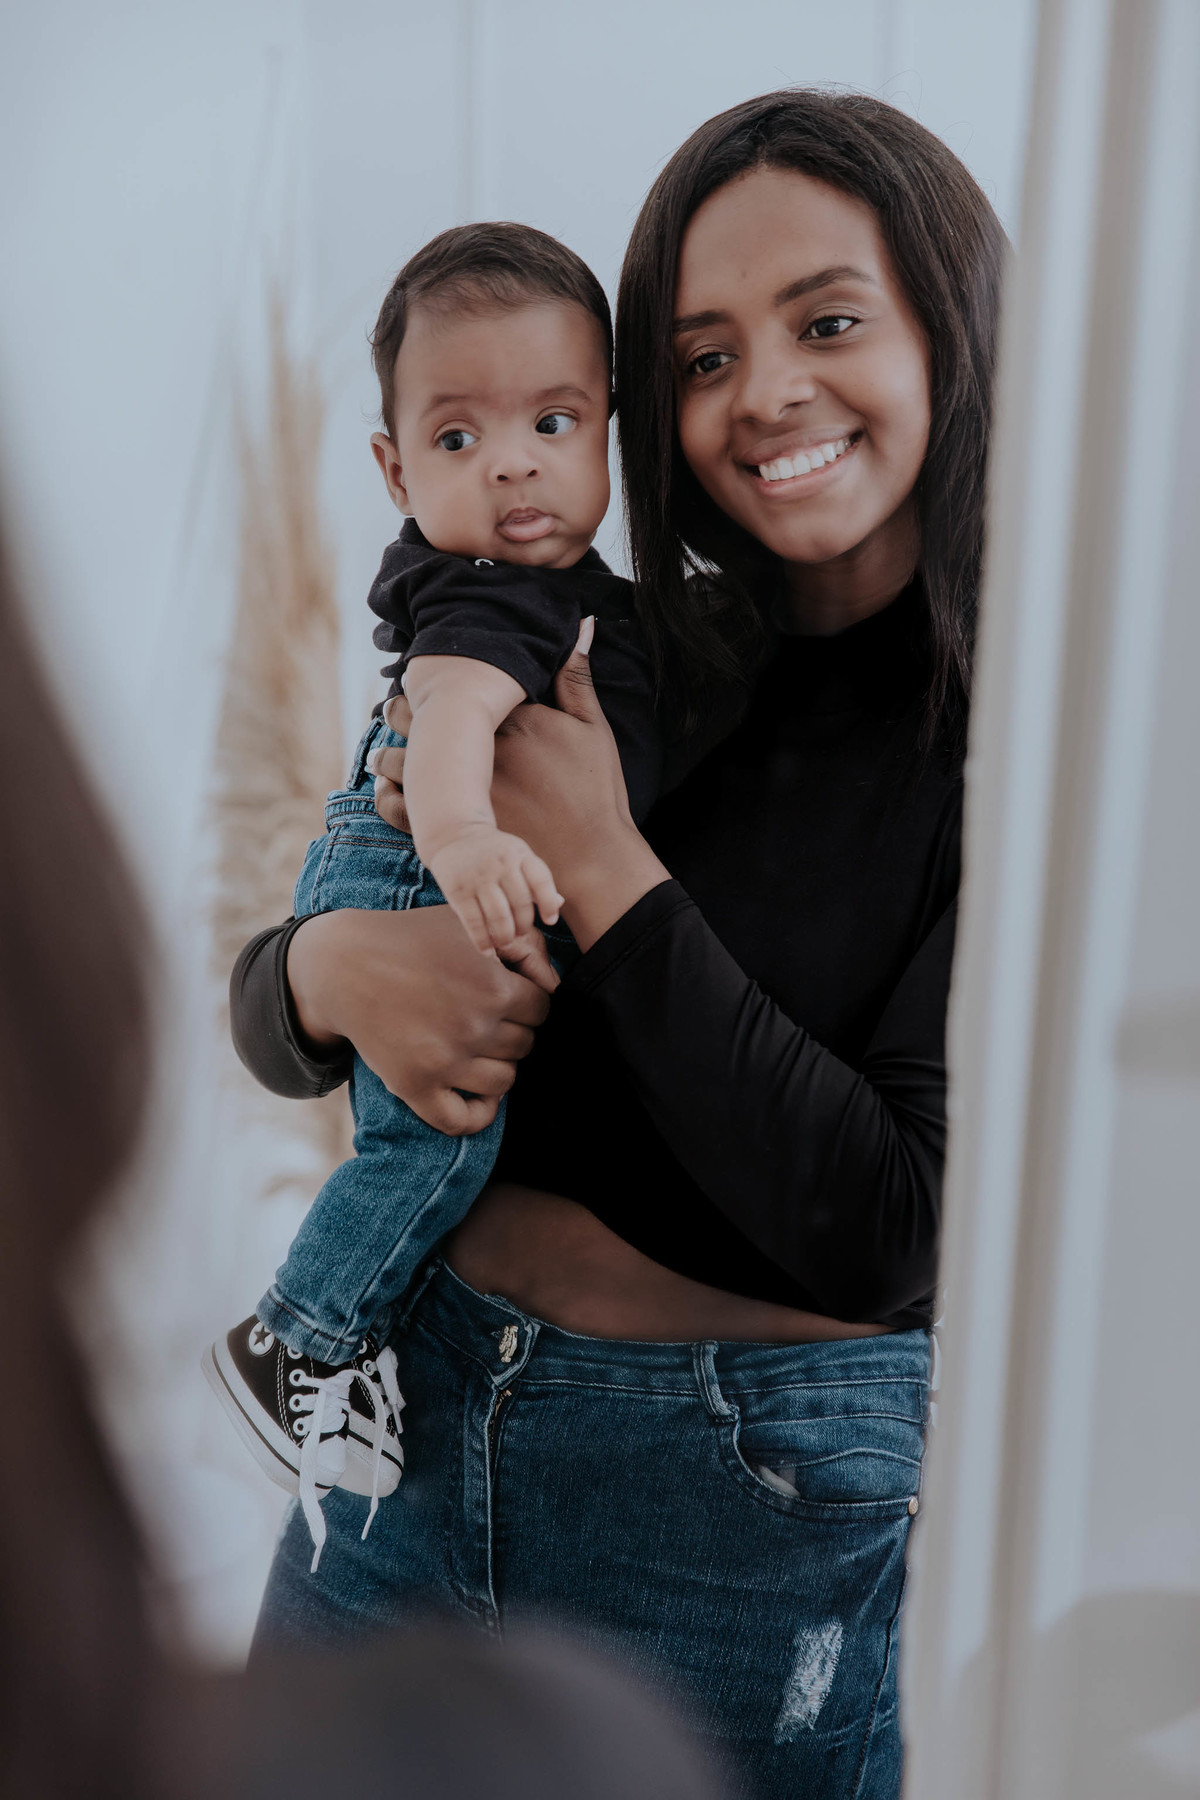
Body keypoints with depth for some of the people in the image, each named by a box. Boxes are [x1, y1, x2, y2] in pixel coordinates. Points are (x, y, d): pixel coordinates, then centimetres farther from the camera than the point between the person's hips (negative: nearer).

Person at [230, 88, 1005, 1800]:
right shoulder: (612, 662, -1)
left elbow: (894, 1232, -21)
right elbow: (266, 1019, 5)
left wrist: (608, 877, -19)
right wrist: (324, 969, -19)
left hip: (760, 1502, -4)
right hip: (421, 1411, 5)